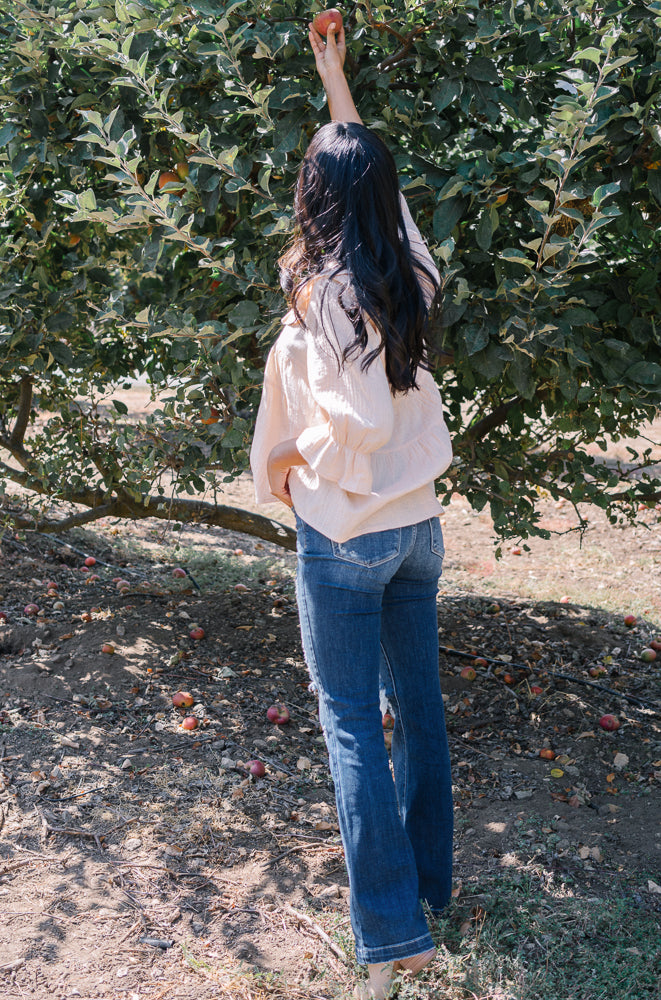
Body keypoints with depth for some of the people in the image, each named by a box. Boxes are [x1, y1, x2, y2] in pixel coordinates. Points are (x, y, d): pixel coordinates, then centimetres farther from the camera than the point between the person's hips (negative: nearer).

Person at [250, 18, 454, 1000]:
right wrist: (339, 83, 28)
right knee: (419, 705, 16)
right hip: (419, 524, 7)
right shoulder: (409, 275, 1)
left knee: (352, 726, 1)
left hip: (345, 535, -6)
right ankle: (430, 878, 32)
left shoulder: (322, 293, -18)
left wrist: (295, 460, -8)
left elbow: (356, 418, -26)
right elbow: (378, 178, 17)